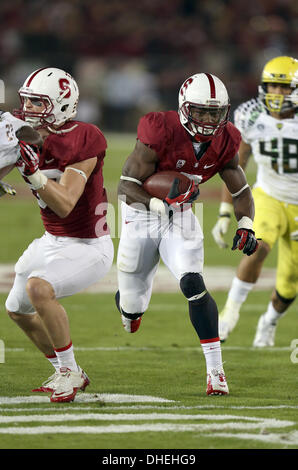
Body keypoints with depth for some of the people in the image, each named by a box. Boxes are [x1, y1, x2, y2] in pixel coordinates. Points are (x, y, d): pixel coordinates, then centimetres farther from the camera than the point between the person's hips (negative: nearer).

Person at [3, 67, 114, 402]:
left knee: (38, 288, -31)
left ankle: (70, 372, -12)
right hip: (52, 242, 9)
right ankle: (65, 374, 40)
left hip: (89, 248, -9)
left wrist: (33, 171, -41)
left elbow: (64, 206, -32)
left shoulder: (81, 143, -26)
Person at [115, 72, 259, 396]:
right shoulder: (160, 134, -25)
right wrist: (160, 205, -42)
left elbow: (241, 190, 2)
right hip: (142, 214, -2)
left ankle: (215, 369, -17)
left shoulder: (223, 143, -9)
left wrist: (245, 227, -15)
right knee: (133, 302, 8)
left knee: (193, 285, -21)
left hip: (181, 217, 2)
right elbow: (127, 186, -25)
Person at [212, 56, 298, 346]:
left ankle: (270, 321, 37)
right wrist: (224, 215, -2)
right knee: (258, 248, -32)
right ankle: (231, 311, -16)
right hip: (268, 199, 0)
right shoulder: (252, 118, -10)